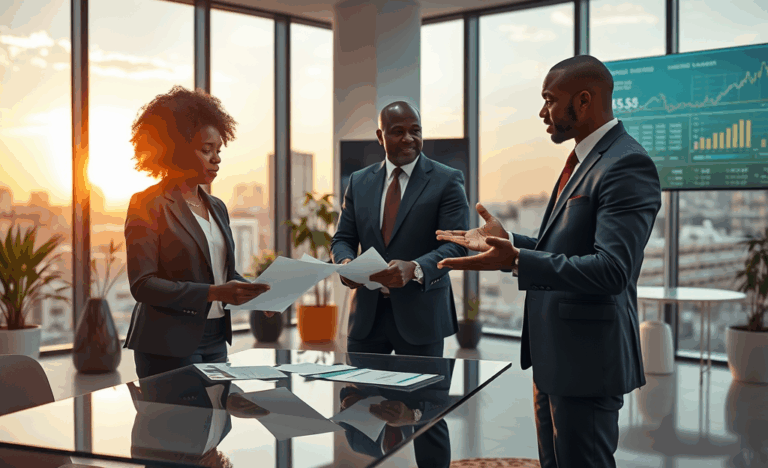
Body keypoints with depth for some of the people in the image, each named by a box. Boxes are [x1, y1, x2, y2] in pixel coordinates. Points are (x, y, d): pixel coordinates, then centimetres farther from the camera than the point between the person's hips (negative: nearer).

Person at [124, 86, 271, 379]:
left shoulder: (217, 207, 14)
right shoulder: (148, 205, -8)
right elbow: (142, 284, -15)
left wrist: (255, 293, 0)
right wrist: (213, 293, -23)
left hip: (215, 340, 7)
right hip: (169, 345, -6)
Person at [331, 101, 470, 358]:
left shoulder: (447, 180, -3)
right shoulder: (359, 182, 9)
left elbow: (456, 244, -11)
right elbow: (342, 239, 10)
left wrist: (414, 269, -29)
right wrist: (346, 263, -14)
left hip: (421, 313, -3)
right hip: (367, 314, 3)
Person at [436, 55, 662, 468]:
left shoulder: (626, 165, -18)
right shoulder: (584, 159, 14)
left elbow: (611, 269, -28)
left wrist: (517, 261, -35)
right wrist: (507, 241, 10)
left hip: (586, 358, -10)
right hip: (554, 354, 10)